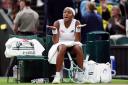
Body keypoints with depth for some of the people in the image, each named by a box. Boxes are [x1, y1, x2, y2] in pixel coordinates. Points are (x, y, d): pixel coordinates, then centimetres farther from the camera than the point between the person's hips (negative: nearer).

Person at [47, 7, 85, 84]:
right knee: (62, 48, -36)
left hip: (73, 44, 1)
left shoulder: (76, 23, -4)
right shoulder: (57, 23, -4)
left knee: (78, 48, -34)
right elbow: (55, 41, -9)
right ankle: (58, 76, -40)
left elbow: (77, 40, -11)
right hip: (61, 44, -1)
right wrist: (54, 30, -23)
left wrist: (78, 29, -24)